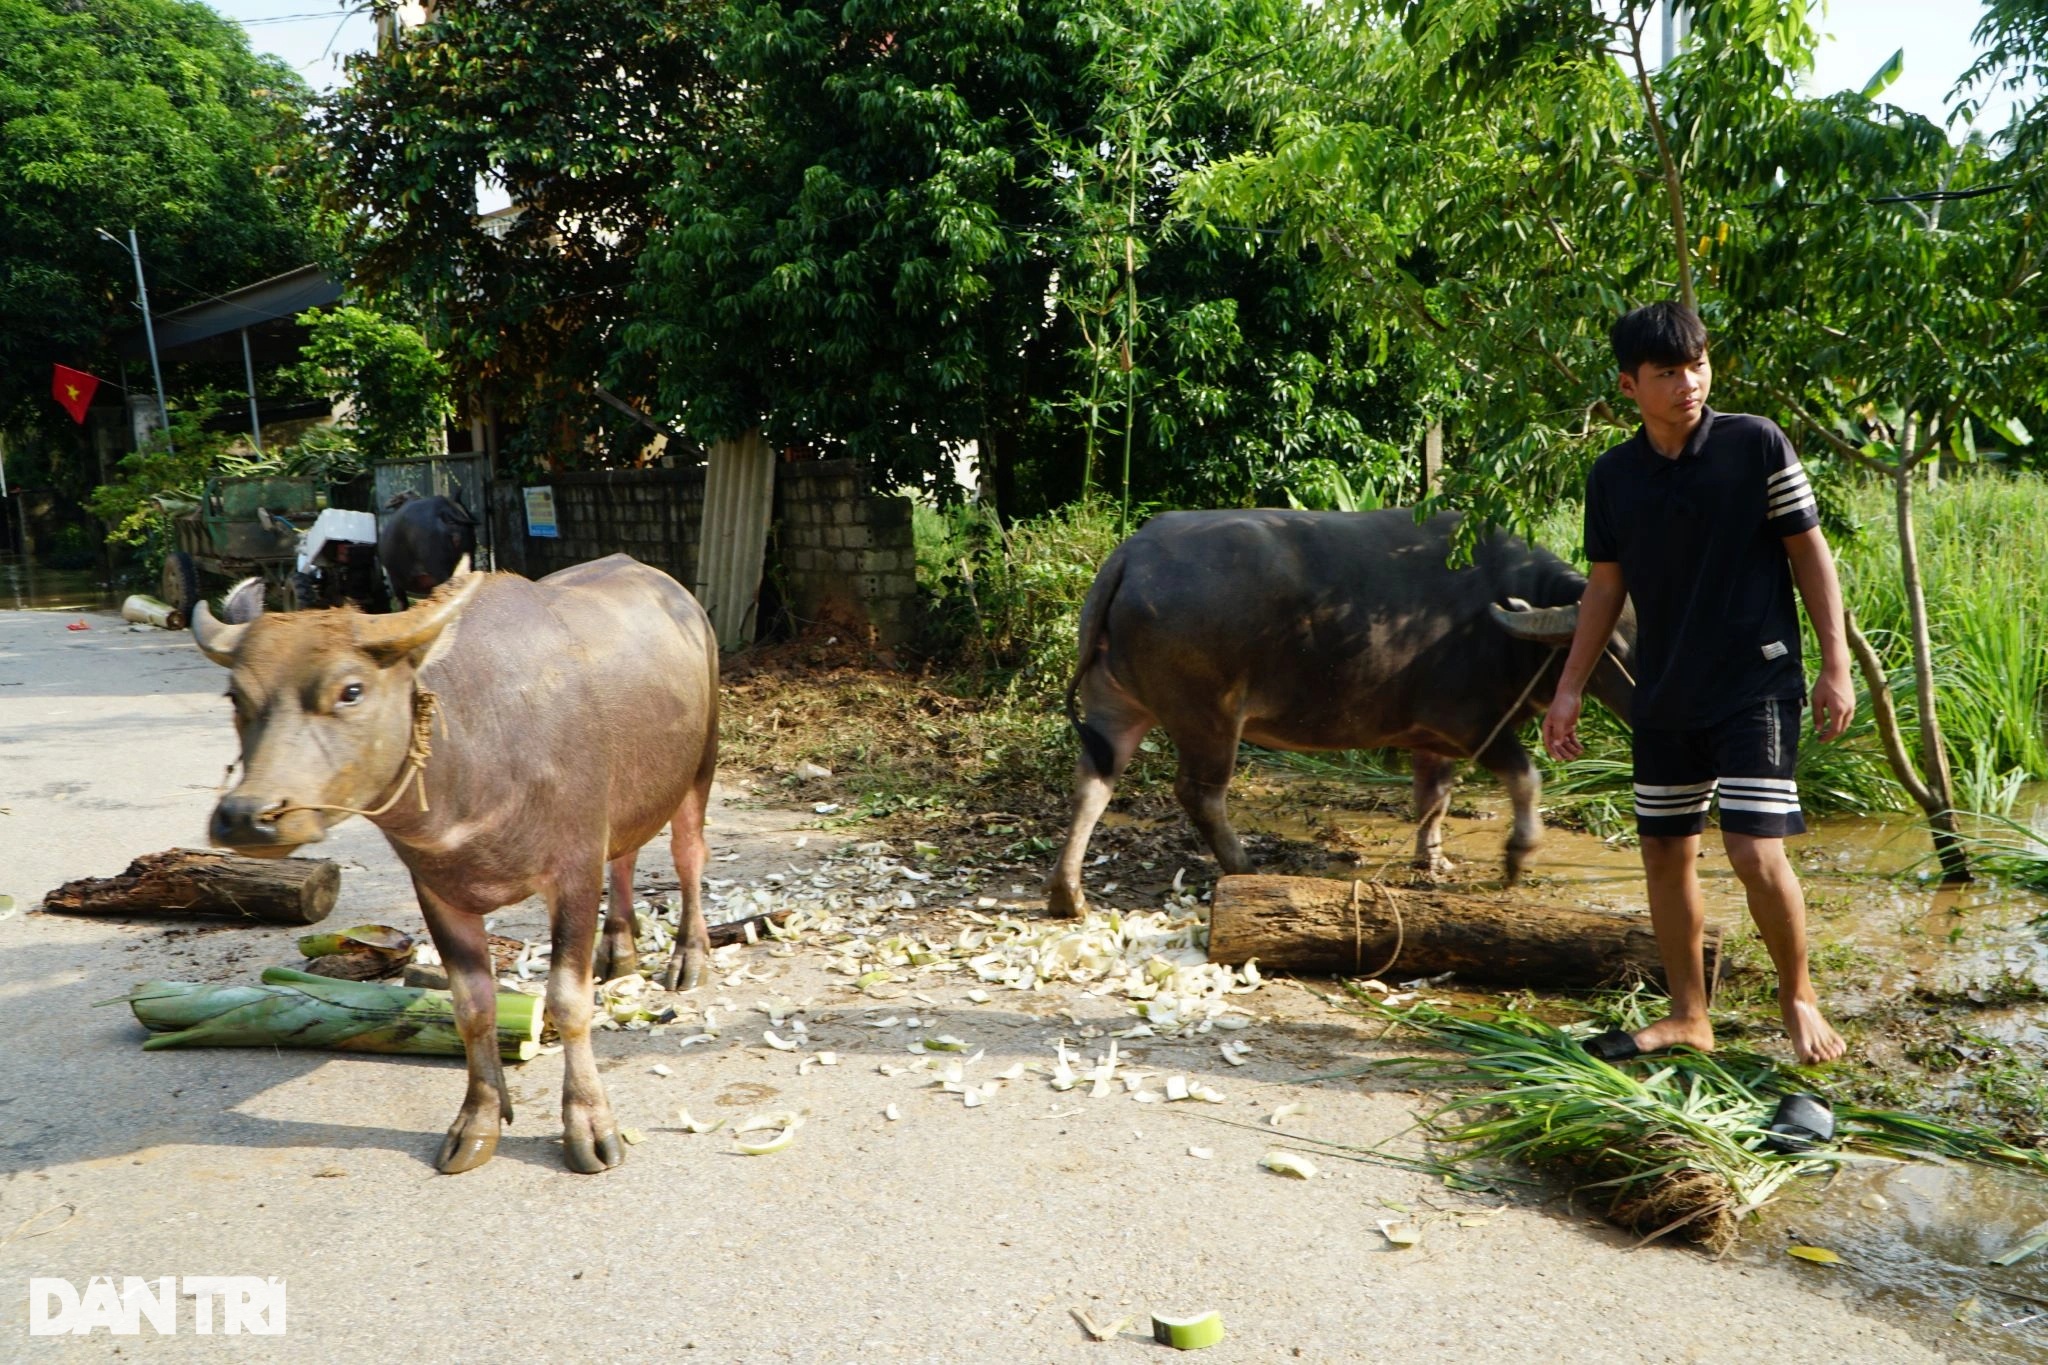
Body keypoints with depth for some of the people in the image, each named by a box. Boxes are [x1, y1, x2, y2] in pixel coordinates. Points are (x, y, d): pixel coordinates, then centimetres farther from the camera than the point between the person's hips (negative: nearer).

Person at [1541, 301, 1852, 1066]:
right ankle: (1687, 1017, 25)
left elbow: (1809, 552, -3)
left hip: (1756, 685, -4)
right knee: (1665, 853, 10)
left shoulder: (1757, 445, -7)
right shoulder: (1611, 477, 2)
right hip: (1663, 698, 5)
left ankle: (1798, 997, 18)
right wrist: (1570, 688, 6)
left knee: (1757, 855, -9)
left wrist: (1836, 665, -7)